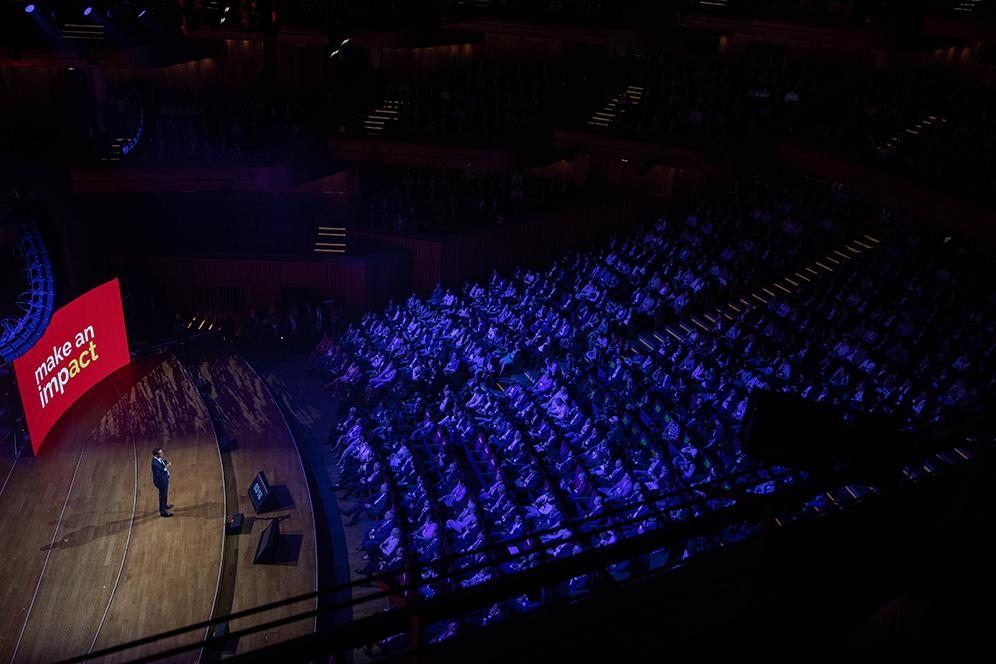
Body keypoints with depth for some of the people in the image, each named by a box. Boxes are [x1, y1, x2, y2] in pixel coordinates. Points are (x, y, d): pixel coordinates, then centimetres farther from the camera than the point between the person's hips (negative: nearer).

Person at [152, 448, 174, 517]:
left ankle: (164, 505, 53)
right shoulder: (155, 463, -36)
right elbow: (158, 475, -33)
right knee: (162, 495, 12)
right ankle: (163, 511, 31)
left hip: (164, 479, 9)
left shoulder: (159, 458, -10)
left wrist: (165, 462, -12)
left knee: (165, 494, 30)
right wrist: (165, 468, -33)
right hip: (161, 481, -9)